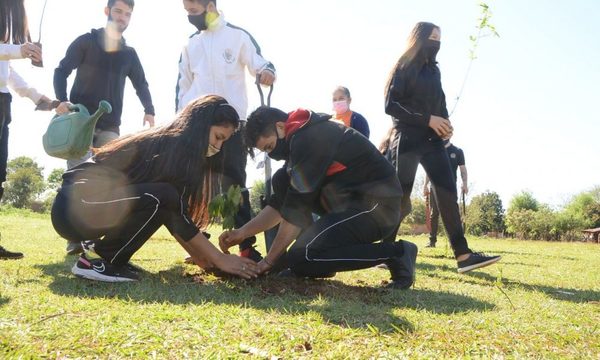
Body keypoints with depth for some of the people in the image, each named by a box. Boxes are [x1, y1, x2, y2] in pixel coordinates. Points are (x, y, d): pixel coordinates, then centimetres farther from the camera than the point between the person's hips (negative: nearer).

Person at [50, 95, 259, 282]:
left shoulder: (170, 145, 11)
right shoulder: (170, 146, -15)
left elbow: (173, 213, 12)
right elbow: (176, 215, -18)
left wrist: (197, 253, 6)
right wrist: (220, 259, -14)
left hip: (84, 204, 9)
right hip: (73, 207, -9)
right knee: (160, 198, -24)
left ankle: (97, 246, 9)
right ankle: (95, 260, -11)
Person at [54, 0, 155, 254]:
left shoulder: (129, 53, 13)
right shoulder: (86, 42, 4)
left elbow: (140, 83, 16)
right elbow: (62, 70, -2)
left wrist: (149, 110, -5)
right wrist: (62, 99, -21)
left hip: (109, 126, 3)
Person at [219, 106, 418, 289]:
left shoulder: (308, 138, -17)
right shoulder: (300, 139, 14)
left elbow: (296, 208, -17)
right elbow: (282, 203, 16)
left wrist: (269, 260, -9)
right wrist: (242, 232, 8)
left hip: (377, 205, -10)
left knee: (300, 259, -18)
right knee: (281, 181, 9)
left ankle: (396, 253, -11)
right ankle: (321, 253, 7)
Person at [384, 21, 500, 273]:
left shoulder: (433, 70, 19)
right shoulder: (403, 67, -1)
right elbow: (391, 104, -11)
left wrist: (444, 124, 1)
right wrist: (427, 119, -16)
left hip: (432, 140, 6)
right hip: (407, 139, -6)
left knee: (447, 192, -7)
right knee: (400, 198, -7)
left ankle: (463, 255, -11)